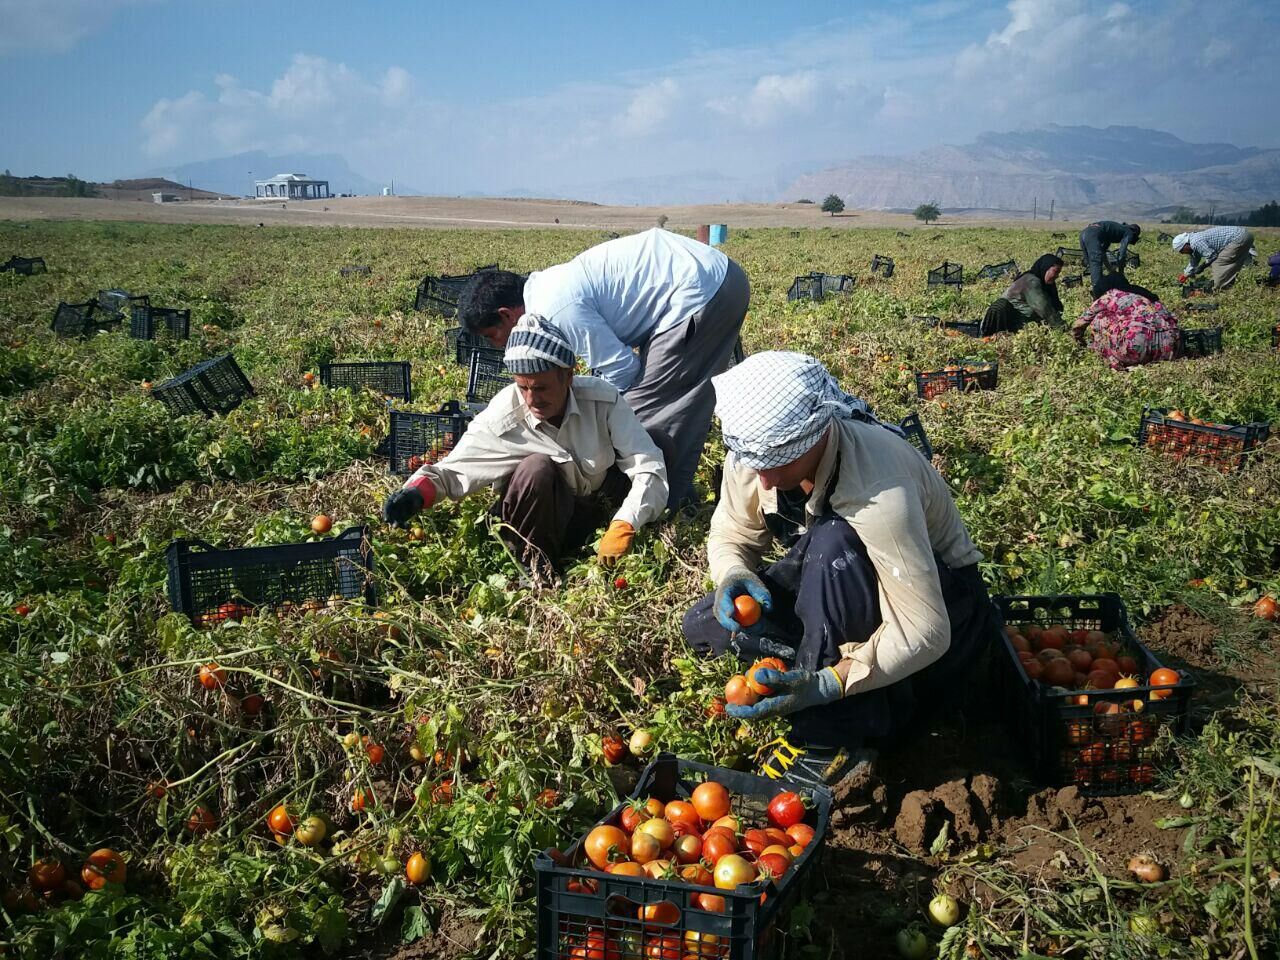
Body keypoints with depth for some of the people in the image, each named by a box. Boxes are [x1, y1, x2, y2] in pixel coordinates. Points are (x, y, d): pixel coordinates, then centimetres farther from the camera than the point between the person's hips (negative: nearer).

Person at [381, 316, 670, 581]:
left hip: (600, 509, 3)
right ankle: (539, 573, -16)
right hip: (542, 520, -3)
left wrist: (622, 528, -39)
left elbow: (649, 468, -24)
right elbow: (453, 469, -14)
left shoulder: (602, 400, -21)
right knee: (537, 467, -35)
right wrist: (416, 493, -36)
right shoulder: (501, 418, -23)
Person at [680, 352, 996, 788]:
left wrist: (828, 684, -46)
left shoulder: (878, 490, -38)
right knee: (704, 626, -11)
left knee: (832, 543, -38)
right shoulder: (755, 451, -20)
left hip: (940, 594, -6)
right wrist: (733, 577, -27)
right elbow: (730, 536, -3)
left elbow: (926, 631, -37)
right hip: (837, 577, 7)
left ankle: (832, 735, -24)